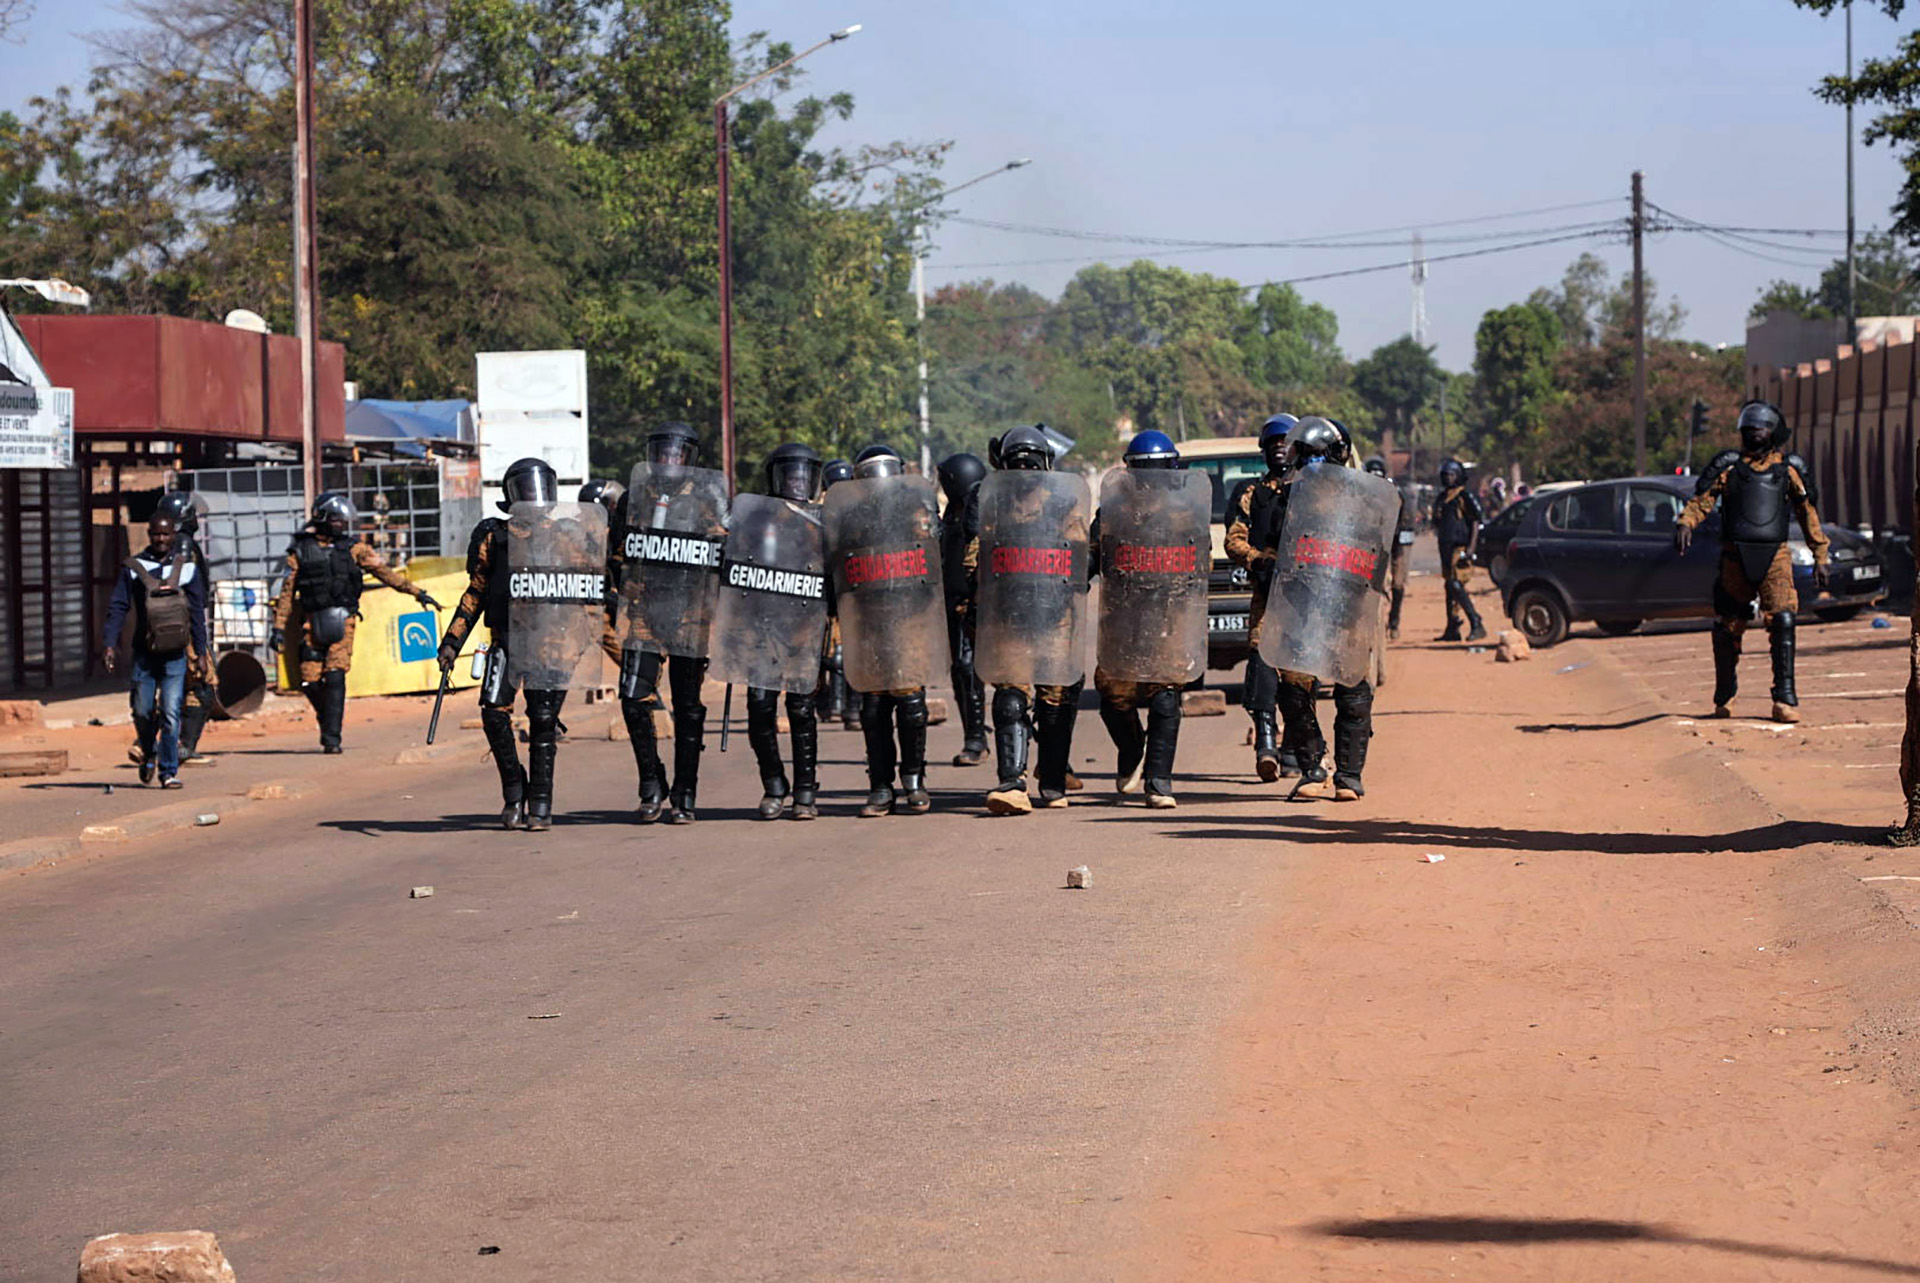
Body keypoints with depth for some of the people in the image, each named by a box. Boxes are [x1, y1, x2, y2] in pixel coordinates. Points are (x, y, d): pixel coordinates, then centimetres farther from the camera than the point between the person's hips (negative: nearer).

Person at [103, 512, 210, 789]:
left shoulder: (187, 567, 6)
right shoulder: (134, 567, 4)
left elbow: (197, 611, 9)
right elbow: (118, 607, 2)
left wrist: (200, 651, 6)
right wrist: (109, 644, -8)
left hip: (175, 654, -1)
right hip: (144, 652, 1)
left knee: (171, 713, -7)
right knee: (142, 711, 4)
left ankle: (169, 771, -2)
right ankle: (149, 754, 33)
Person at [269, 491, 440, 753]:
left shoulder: (353, 547, 6)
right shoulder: (300, 551, 5)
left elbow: (383, 571, 7)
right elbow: (287, 591, 7)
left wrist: (416, 592, 2)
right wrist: (279, 628, 2)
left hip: (341, 621, -1)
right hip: (313, 623, 1)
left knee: (335, 675, -14)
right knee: (310, 681, -3)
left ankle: (332, 738, -12)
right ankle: (327, 720, 26)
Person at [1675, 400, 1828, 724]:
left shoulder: (1789, 469, 13)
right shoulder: (1728, 465, 11)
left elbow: (1808, 513, 18)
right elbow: (1701, 499, 2)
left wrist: (1820, 556, 16)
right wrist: (1685, 523, -19)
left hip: (1774, 557, -1)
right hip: (1735, 558, 1)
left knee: (1783, 621, -17)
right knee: (1727, 628, 4)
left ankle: (1785, 698, -16)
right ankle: (1724, 696, 23)